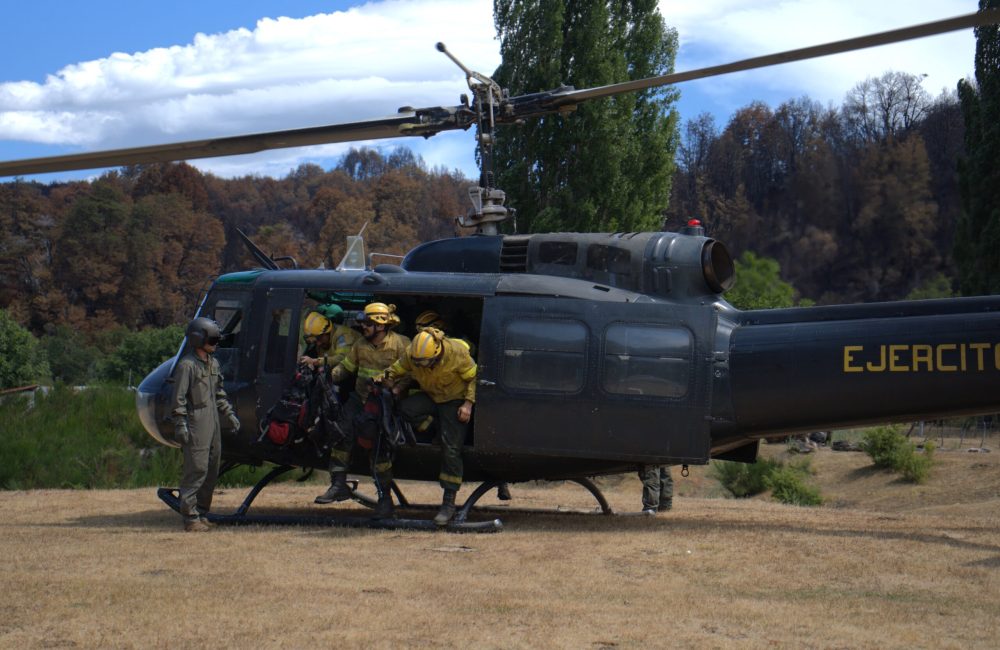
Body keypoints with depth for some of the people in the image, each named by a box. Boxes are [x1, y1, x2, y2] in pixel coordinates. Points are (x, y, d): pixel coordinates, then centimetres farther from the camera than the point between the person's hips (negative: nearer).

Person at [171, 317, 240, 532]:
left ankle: (202, 513, 18)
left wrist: (229, 414, 21)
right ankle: (190, 517, -8)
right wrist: (180, 425, -17)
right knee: (196, 470, -10)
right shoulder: (187, 365, -10)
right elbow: (178, 399, -12)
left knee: (212, 470, 10)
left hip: (213, 423, 9)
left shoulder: (213, 364, 16)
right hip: (196, 424, -9)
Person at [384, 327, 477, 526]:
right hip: (431, 397, 4)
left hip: (454, 400, -4)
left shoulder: (456, 353, -26)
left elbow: (474, 377, -12)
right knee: (407, 408, -29)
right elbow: (395, 373, 0)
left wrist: (468, 404, -19)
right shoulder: (411, 355, -17)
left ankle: (449, 503, -8)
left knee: (451, 450, -13)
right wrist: (387, 390, -17)